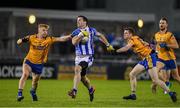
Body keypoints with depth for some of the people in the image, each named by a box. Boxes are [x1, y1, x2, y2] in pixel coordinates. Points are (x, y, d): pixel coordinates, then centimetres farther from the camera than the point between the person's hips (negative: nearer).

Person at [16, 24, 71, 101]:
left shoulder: (49, 39, -10)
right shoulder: (32, 38, -10)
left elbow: (60, 39, -17)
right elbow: (18, 42, -6)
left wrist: (69, 36, -31)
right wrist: (23, 40, -28)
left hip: (39, 64, 2)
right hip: (29, 61, -2)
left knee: (35, 80, 15)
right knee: (25, 74, -25)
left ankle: (33, 92, 46)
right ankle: (20, 93, -23)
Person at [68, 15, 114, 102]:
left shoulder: (91, 30, 1)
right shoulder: (76, 32, 0)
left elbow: (100, 35, 19)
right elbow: (74, 42, -17)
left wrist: (108, 45, 26)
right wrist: (81, 35, -26)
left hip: (88, 57, -4)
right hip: (78, 57, 4)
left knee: (77, 69, -29)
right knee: (82, 77, 15)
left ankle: (74, 90, -33)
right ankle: (91, 89, 43)